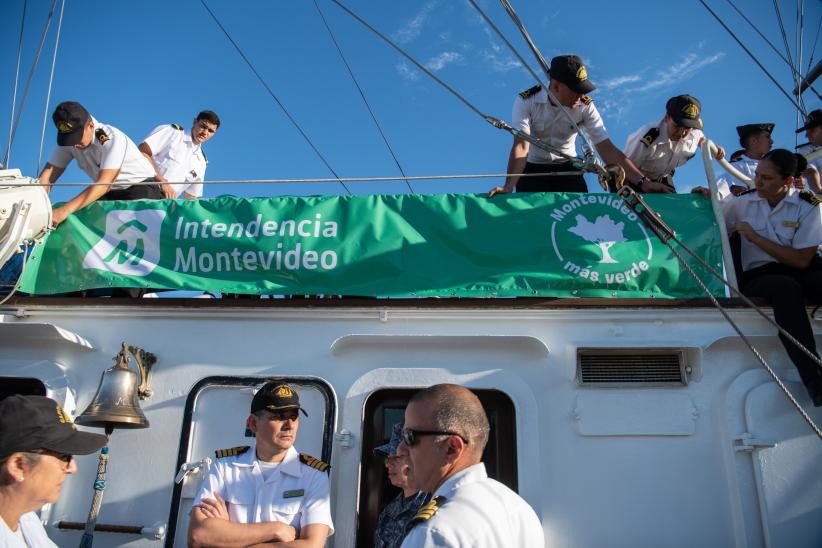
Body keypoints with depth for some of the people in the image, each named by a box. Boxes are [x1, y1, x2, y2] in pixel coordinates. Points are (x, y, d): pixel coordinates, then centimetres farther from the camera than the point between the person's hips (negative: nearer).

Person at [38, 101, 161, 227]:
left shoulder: (112, 139, -26)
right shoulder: (69, 140, -8)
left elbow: (104, 183, -35)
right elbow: (47, 176, -10)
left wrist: (65, 210, -45)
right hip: (109, 193, 6)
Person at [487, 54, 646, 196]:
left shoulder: (585, 107, -14)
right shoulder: (526, 101, -20)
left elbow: (607, 149, -17)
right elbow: (521, 147, -30)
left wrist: (643, 181, -27)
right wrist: (508, 187, -44)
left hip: (567, 168, 2)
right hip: (532, 169, -2)